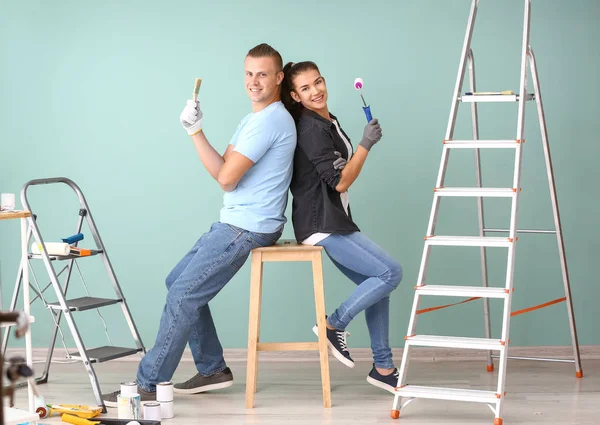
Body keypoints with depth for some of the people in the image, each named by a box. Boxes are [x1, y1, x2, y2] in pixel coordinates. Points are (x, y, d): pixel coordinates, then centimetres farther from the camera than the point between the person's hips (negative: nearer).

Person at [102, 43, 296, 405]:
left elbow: (227, 178, -18)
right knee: (179, 281, 15)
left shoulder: (269, 120, -17)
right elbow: (224, 172, 10)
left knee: (183, 295, -11)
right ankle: (212, 369, 19)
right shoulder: (256, 118, 18)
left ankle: (150, 384, -4)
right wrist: (196, 131, -1)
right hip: (235, 222, 11)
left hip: (248, 228, -11)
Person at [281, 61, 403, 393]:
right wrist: (366, 144, -20)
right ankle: (334, 325, -3)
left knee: (376, 284, 8)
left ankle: (383, 368, 13)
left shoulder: (328, 121, 13)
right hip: (321, 225, -10)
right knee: (390, 272, -15)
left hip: (334, 222, 10)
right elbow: (341, 181, -18)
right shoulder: (311, 129, -16)